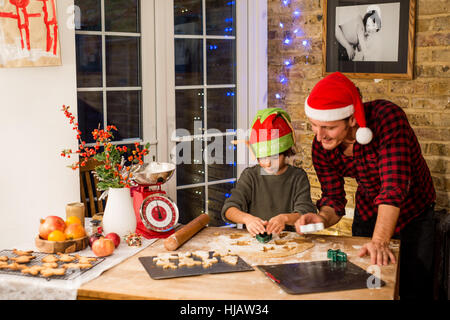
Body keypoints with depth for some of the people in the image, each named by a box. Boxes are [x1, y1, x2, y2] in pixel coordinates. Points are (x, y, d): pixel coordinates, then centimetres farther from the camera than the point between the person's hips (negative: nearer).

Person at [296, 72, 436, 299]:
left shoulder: (387, 117, -34)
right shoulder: (322, 147, -17)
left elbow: (394, 186, -41)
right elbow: (333, 199, -12)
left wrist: (379, 241, -49)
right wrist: (322, 218, -35)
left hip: (413, 214, -4)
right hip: (368, 213, 4)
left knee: (414, 290, -4)